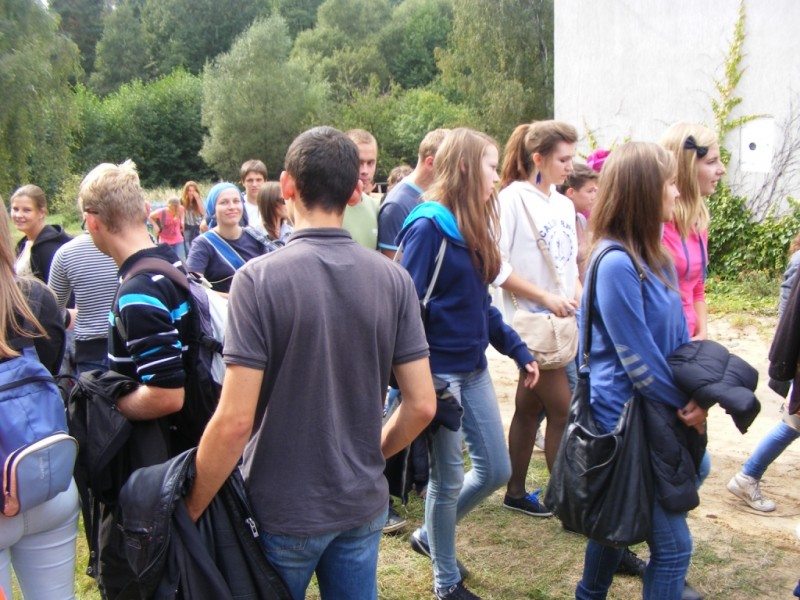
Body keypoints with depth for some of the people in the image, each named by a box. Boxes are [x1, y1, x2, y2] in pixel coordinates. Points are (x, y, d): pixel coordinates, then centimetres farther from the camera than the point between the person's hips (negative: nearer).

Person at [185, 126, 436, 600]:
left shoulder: (259, 278, -18)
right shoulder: (393, 279, -6)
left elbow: (234, 421, -20)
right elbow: (422, 405, -5)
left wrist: (191, 511, -6)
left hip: (281, 512, -3)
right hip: (363, 505, 3)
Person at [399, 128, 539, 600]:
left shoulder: (474, 227, 10)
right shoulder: (428, 227, -15)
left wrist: (520, 351, 13)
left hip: (475, 368, 8)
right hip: (440, 372, -8)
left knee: (496, 470, 13)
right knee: (449, 478, 6)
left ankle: (430, 535, 36)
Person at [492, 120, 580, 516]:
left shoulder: (564, 205, 12)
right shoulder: (513, 199, -11)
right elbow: (497, 265, -16)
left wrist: (578, 291, -1)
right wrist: (544, 297, -18)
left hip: (561, 320, 7)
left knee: (530, 407, 14)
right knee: (562, 411, -5)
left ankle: (516, 492, 26)